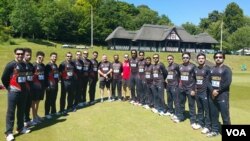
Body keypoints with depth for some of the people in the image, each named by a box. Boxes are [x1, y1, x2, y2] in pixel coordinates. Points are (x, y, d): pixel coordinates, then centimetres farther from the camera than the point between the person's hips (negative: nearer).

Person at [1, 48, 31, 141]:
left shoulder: (24, 65, 9)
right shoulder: (11, 65, -10)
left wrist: (24, 87, 11)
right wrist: (9, 87, 0)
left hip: (23, 91, 7)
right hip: (14, 91, -6)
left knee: (21, 110, 15)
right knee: (11, 111, -2)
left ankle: (21, 128, 28)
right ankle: (9, 132, 6)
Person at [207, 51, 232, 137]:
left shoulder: (226, 69, -3)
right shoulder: (212, 69, 14)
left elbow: (227, 82, -14)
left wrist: (218, 91, -14)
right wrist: (212, 90, -10)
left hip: (223, 96, -5)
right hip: (213, 95, 6)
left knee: (225, 115, -3)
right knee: (213, 114, 12)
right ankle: (215, 130, 26)